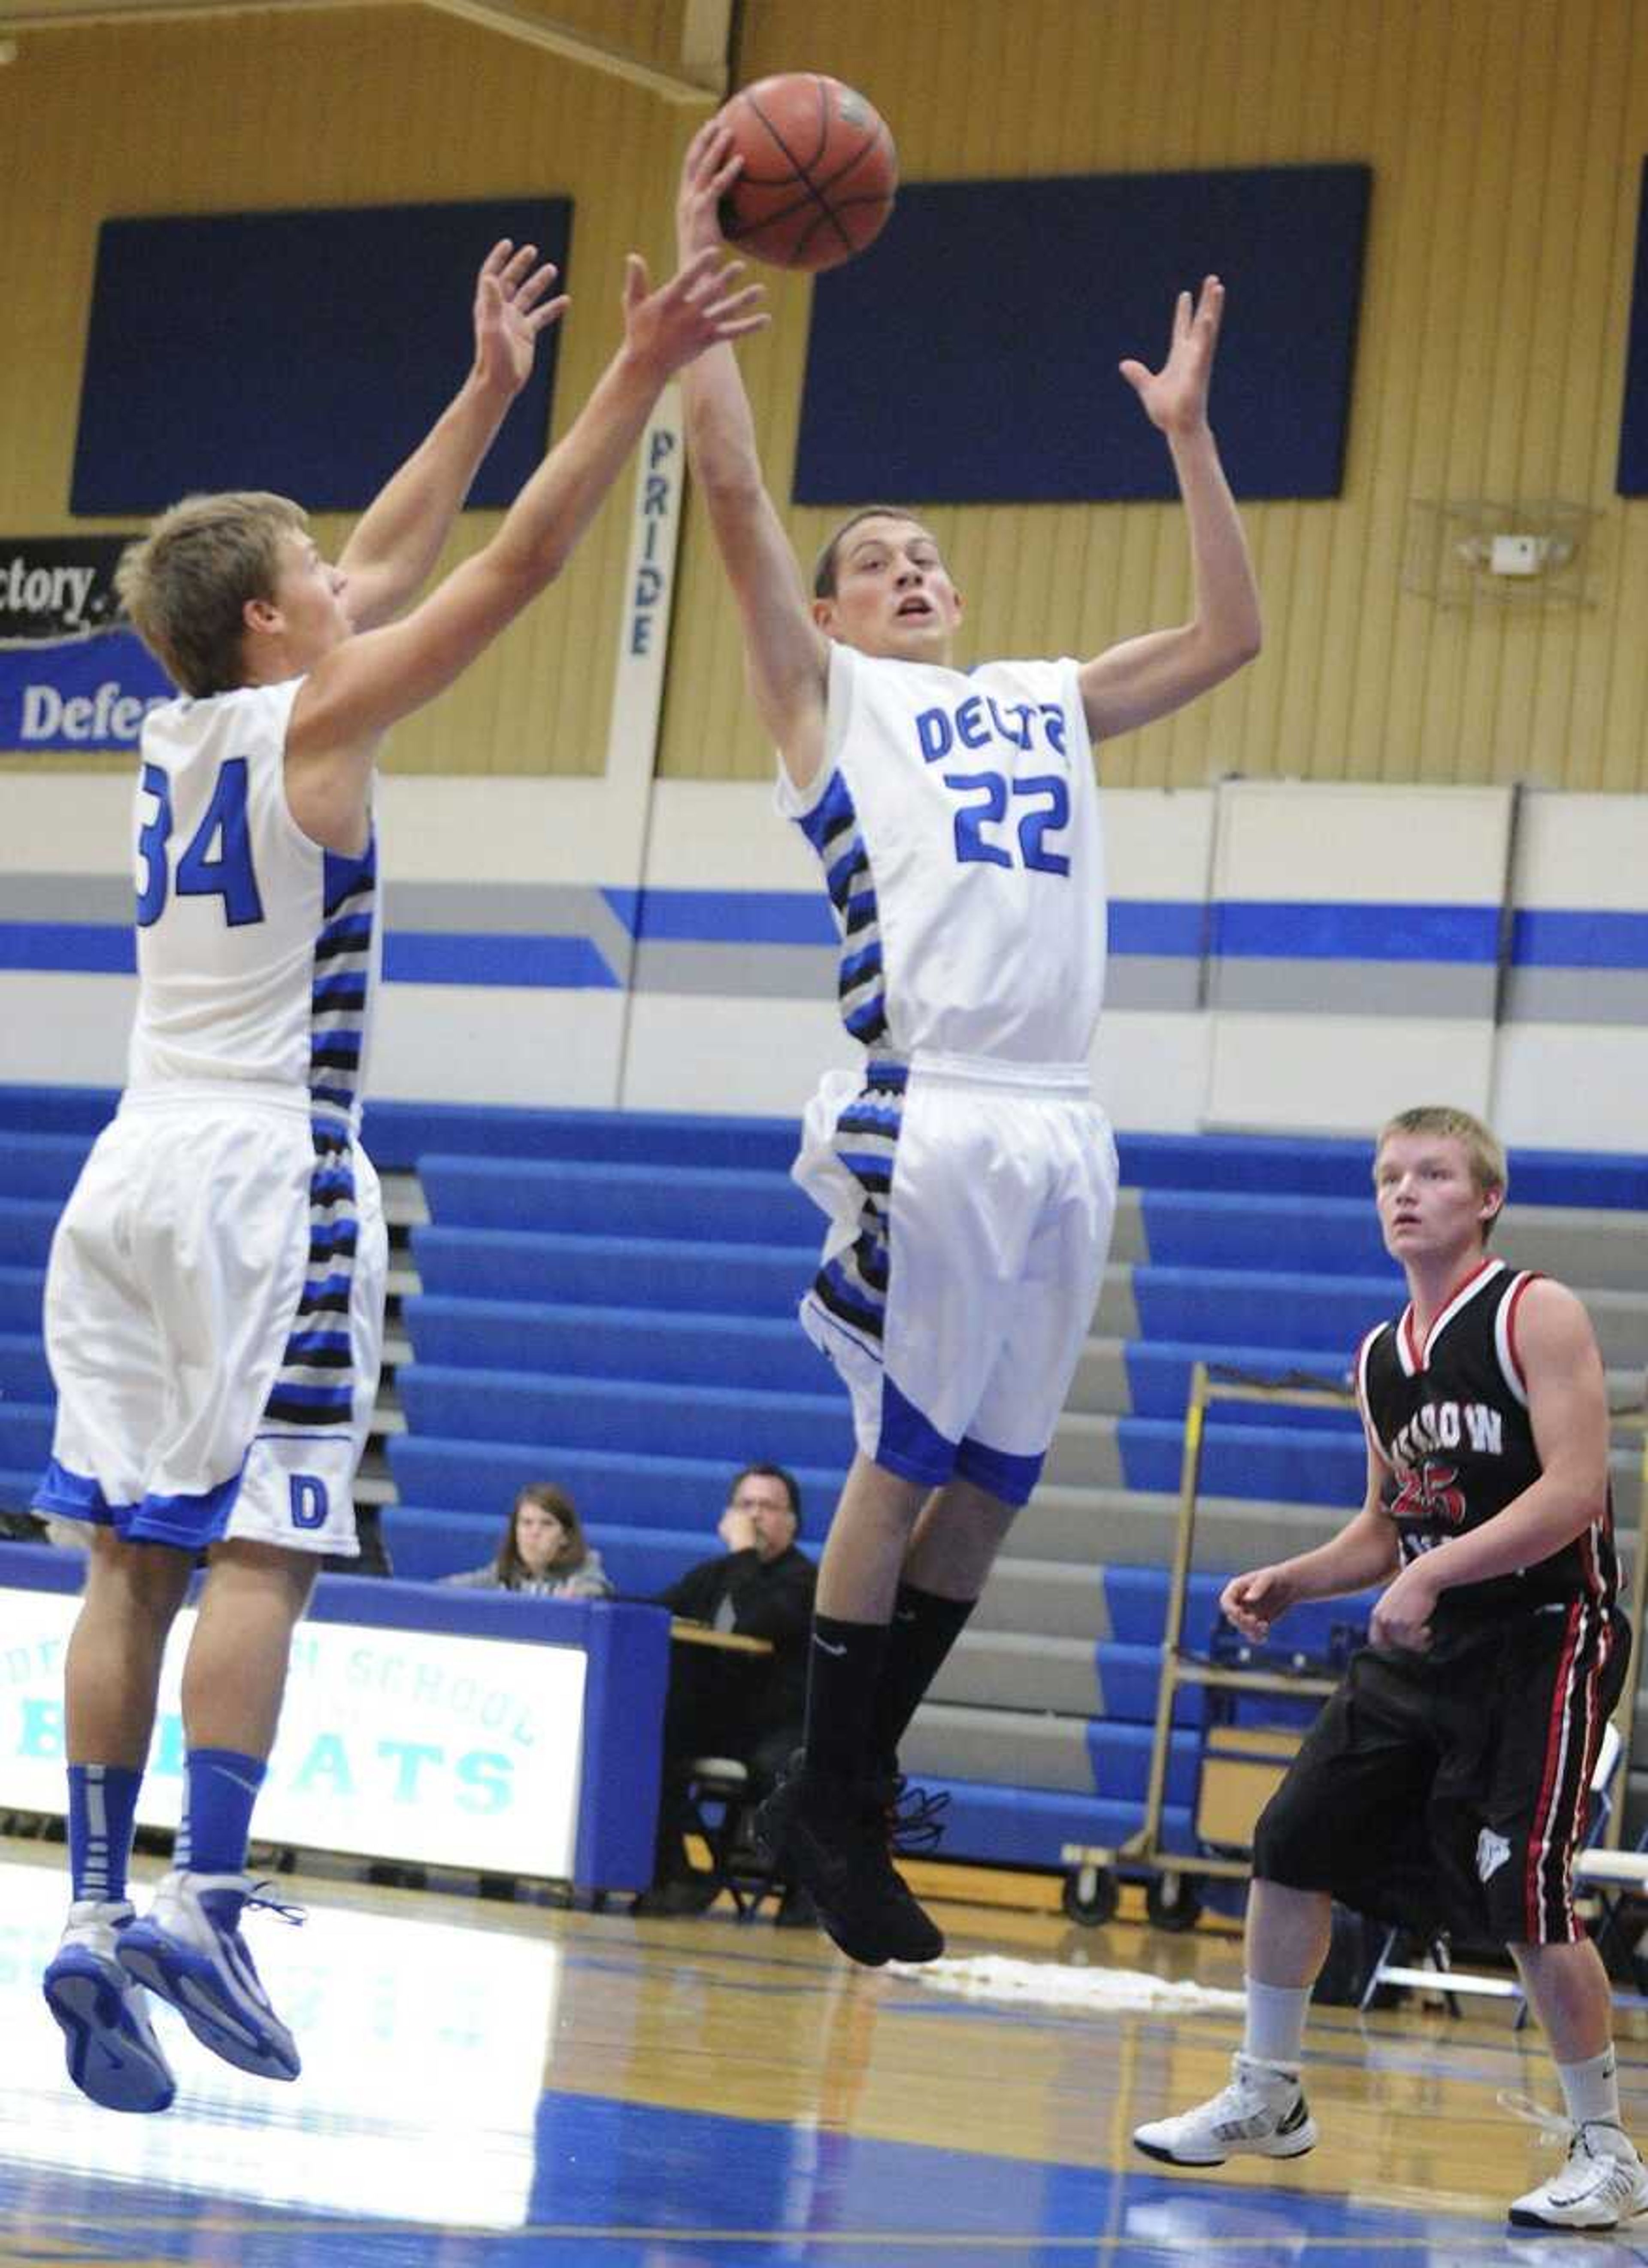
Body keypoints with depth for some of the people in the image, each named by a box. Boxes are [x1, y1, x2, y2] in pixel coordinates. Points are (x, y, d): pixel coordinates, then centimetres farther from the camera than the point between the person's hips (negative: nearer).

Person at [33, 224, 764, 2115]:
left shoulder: (182, 724, 13)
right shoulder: (313, 722, -6)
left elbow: (387, 567, 26)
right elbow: (518, 563, -6)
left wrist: (489, 390, 30)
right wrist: (638, 380, -1)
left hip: (132, 1174, 7)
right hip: (263, 1177, -7)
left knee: (135, 1564, 3)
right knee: (260, 1552, -9)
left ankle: (95, 1913, -2)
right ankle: (202, 1909, -17)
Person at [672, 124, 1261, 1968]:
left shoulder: (1043, 702, 26)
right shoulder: (828, 695, 10)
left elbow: (1227, 636, 29)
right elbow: (730, 486, 1)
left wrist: (1187, 432, 25)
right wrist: (701, 262, -1)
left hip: (1061, 1127, 6)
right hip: (929, 1121, -6)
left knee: (990, 1476, 5)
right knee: (905, 1460, -6)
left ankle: (861, 1777, 15)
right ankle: (828, 1797, 3)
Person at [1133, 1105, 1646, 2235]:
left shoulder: (1538, 1314, -11)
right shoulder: (1382, 1357, 11)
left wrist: (1436, 1570, -28)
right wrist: (1292, 1581, 5)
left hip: (1544, 1641, -8)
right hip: (1423, 1645, 8)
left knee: (1525, 1894, -13)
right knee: (1293, 1842, 5)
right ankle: (1267, 2099, 22)